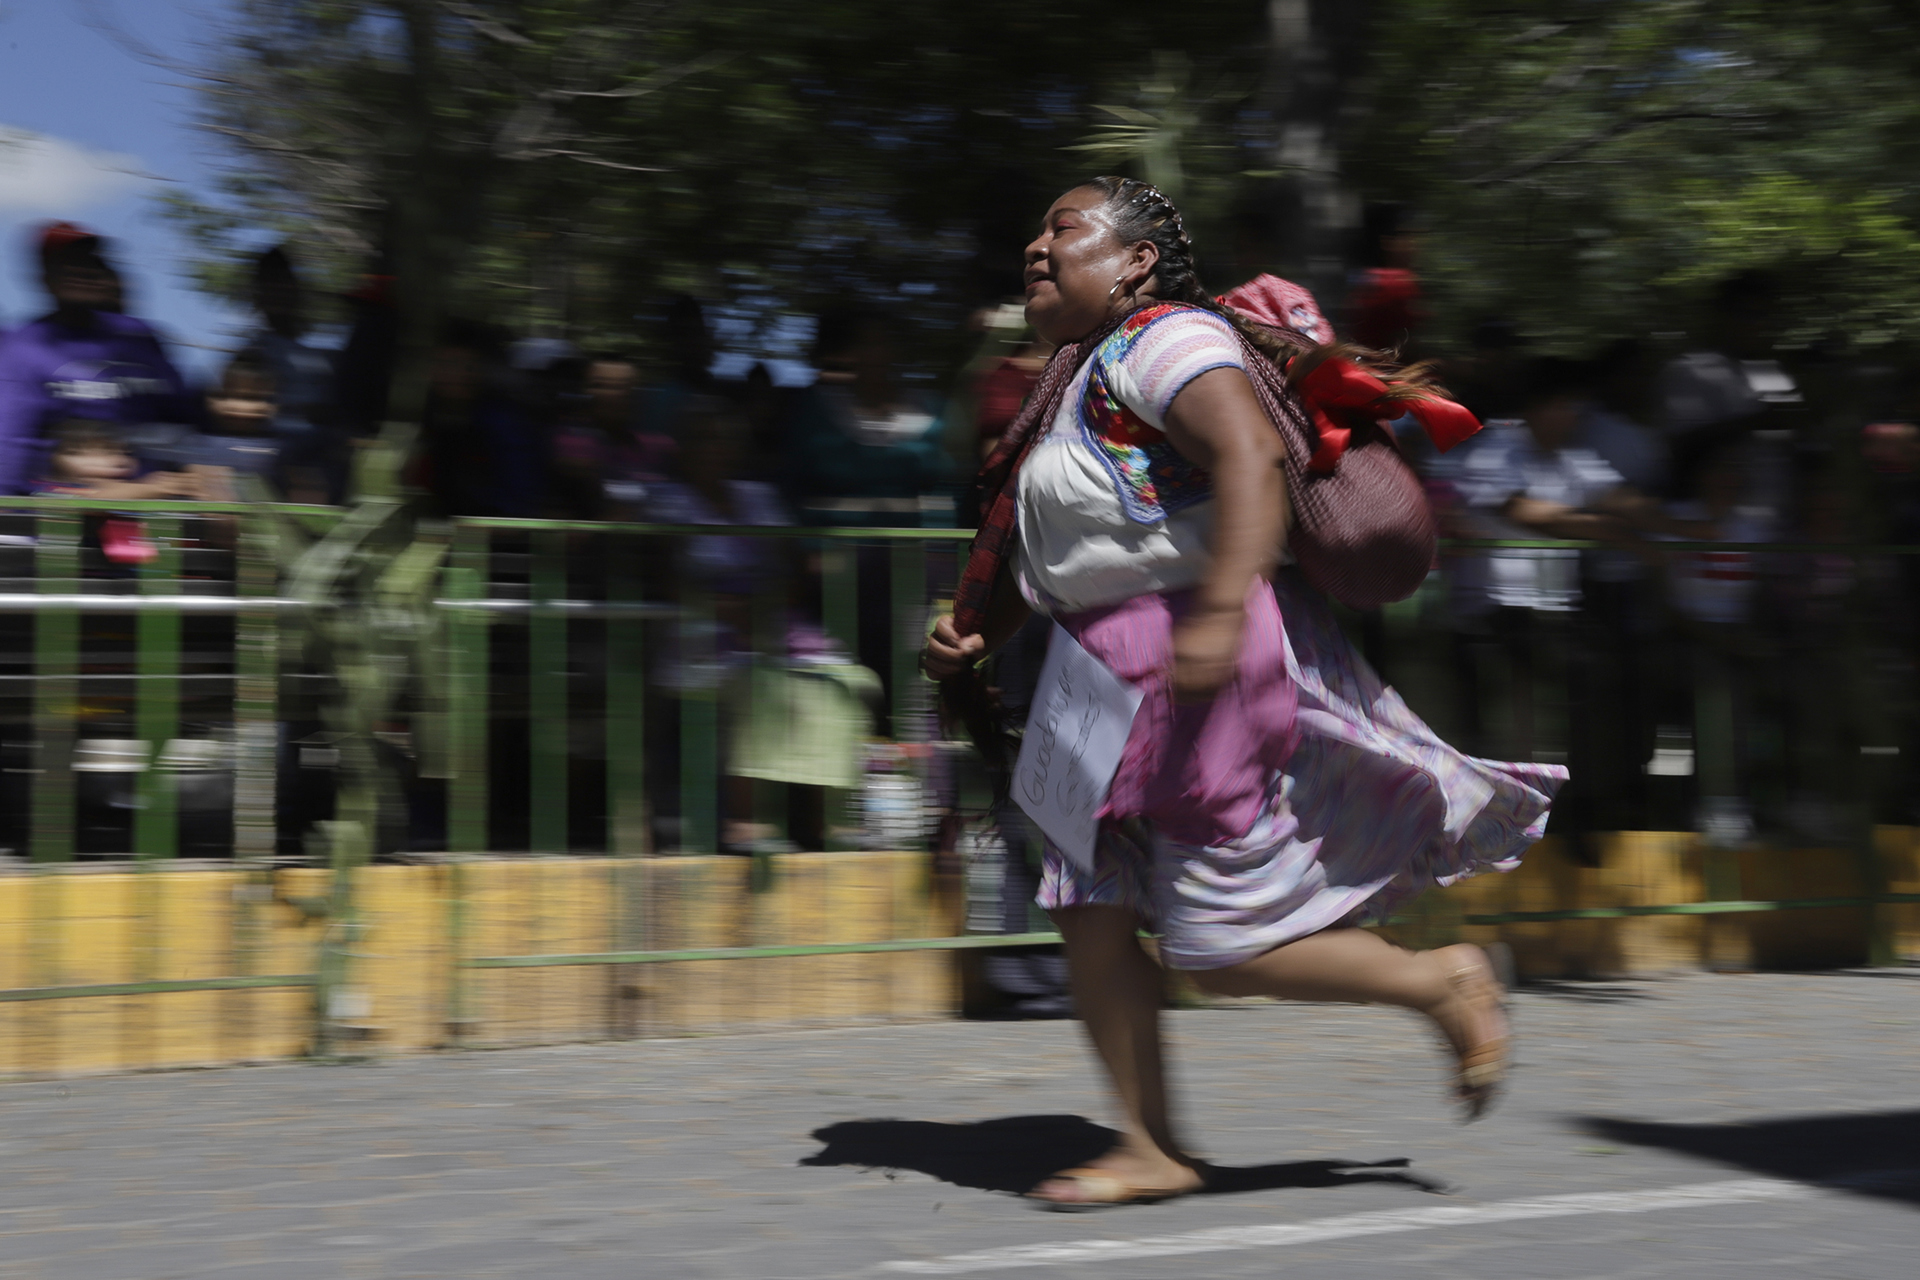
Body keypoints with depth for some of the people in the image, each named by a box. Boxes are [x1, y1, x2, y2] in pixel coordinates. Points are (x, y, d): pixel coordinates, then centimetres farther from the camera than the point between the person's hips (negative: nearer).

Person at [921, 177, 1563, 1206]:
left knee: (1222, 950, -6)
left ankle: (1445, 983, 14)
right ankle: (1153, 1150, 13)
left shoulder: (1162, 337, -11)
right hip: (1119, 678, 10)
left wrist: (1220, 614, -36)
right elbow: (1045, 557, 26)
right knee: (1088, 912, 4)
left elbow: (1251, 455, -27)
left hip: (1202, 665, -10)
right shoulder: (1080, 376, 20)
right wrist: (970, 635, 12)